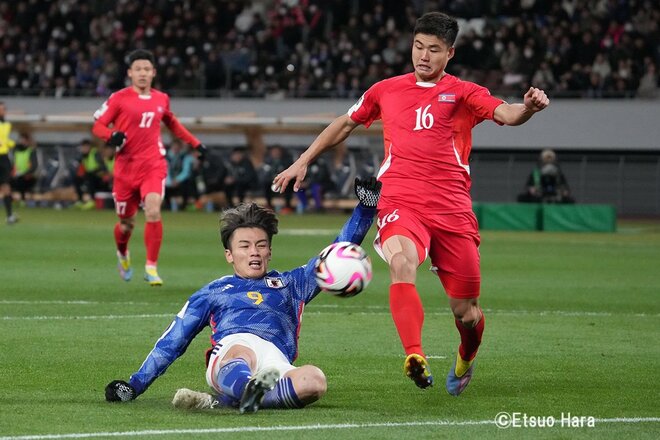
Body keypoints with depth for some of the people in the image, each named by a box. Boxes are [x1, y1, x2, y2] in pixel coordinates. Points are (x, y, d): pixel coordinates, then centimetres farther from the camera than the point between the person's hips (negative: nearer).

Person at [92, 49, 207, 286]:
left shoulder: (161, 99, 9)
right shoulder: (119, 98, -3)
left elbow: (172, 123, 27)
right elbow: (97, 125, -2)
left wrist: (195, 143, 25)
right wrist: (111, 136, -23)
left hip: (153, 166, 1)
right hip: (126, 167, -1)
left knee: (153, 211, -23)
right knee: (126, 222, 10)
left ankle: (151, 267, -13)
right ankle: (123, 255, 45)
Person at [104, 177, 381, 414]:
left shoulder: (289, 284, 37)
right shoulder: (212, 293, 34)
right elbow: (171, 342, 31)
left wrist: (366, 206, 26)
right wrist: (134, 385, 22)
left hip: (277, 363, 1)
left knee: (314, 380, -37)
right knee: (243, 354, -42)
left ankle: (224, 400, -46)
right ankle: (250, 389, -76)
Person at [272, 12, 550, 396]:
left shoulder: (462, 93, 8)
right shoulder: (387, 91, 16)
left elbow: (505, 114, -11)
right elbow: (345, 124, 32)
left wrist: (528, 108, -34)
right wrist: (303, 162, 30)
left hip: (452, 209, 0)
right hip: (400, 205, 0)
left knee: (466, 312, 3)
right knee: (402, 263, -35)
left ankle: (466, 360, 38)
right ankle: (415, 358, -47)